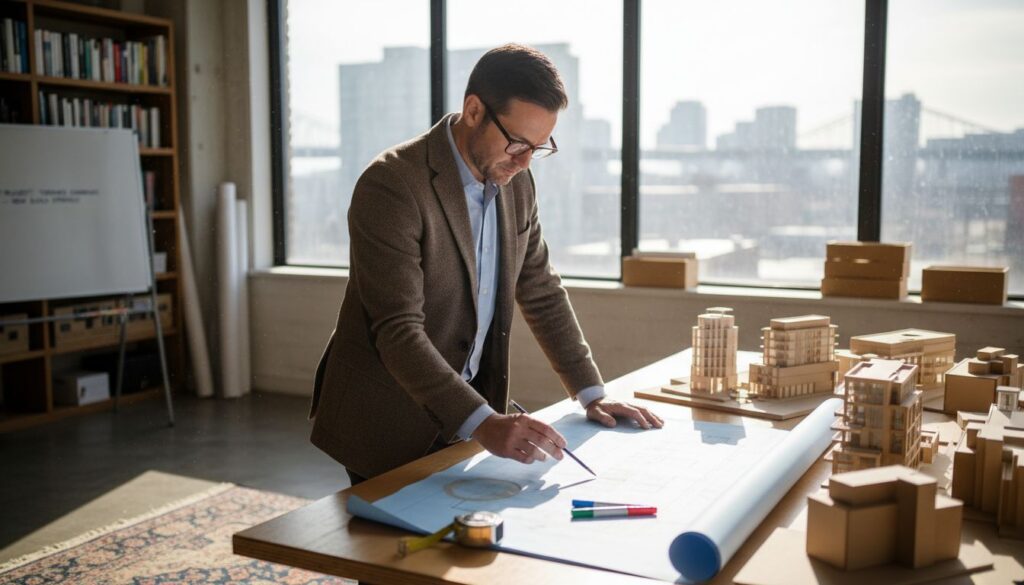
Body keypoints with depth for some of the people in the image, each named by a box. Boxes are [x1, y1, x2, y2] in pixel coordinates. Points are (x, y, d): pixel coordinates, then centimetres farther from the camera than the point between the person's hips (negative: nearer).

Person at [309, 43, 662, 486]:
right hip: (386, 427, -6)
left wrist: (591, 393, 3)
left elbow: (542, 292, 9)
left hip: (463, 418, 6)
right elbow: (397, 331, -28)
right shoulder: (391, 185, -22)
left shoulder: (516, 182, 1)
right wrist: (483, 423, -37)